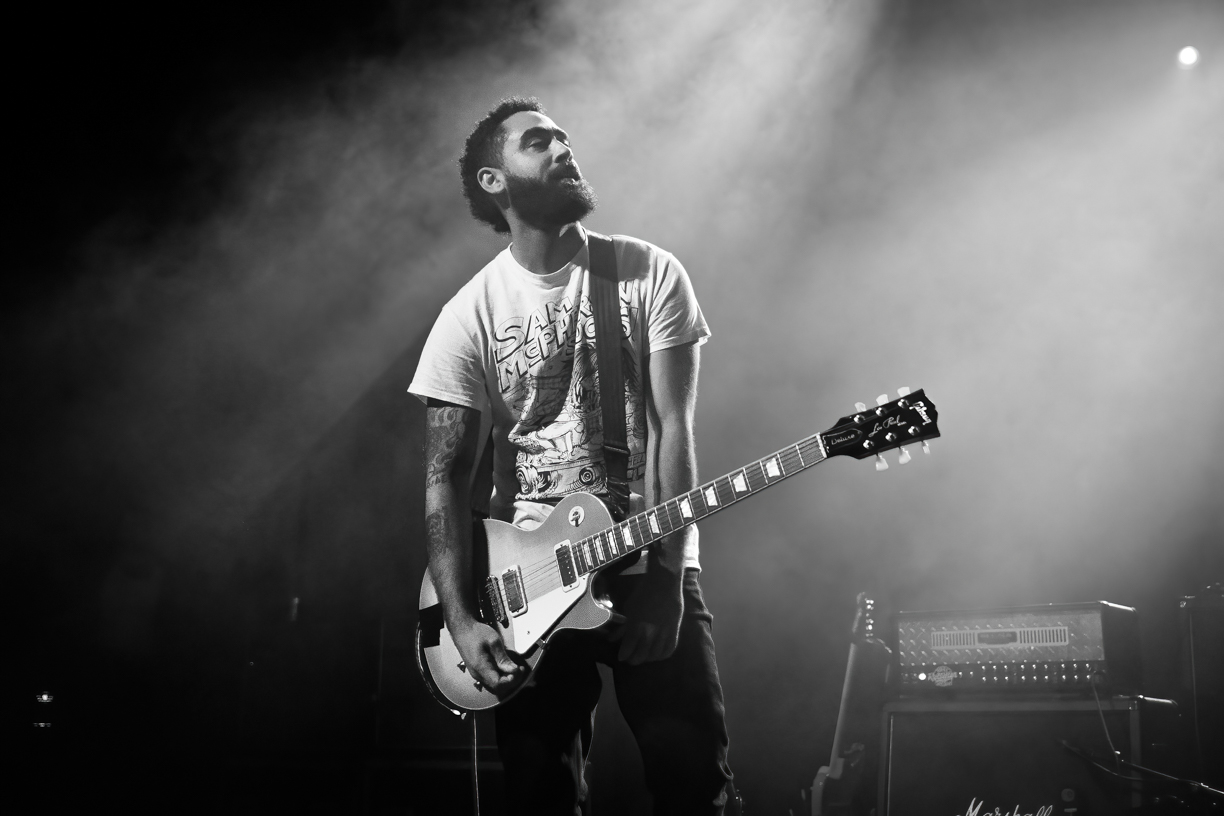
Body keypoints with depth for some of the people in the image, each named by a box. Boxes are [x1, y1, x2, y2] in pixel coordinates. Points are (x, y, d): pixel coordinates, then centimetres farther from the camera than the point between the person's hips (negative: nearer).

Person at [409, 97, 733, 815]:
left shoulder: (650, 273, 2)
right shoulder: (470, 316, 0)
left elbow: (672, 426, -4)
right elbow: (447, 476, -2)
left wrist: (665, 575, -12)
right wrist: (462, 621, -12)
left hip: (653, 567, 0)